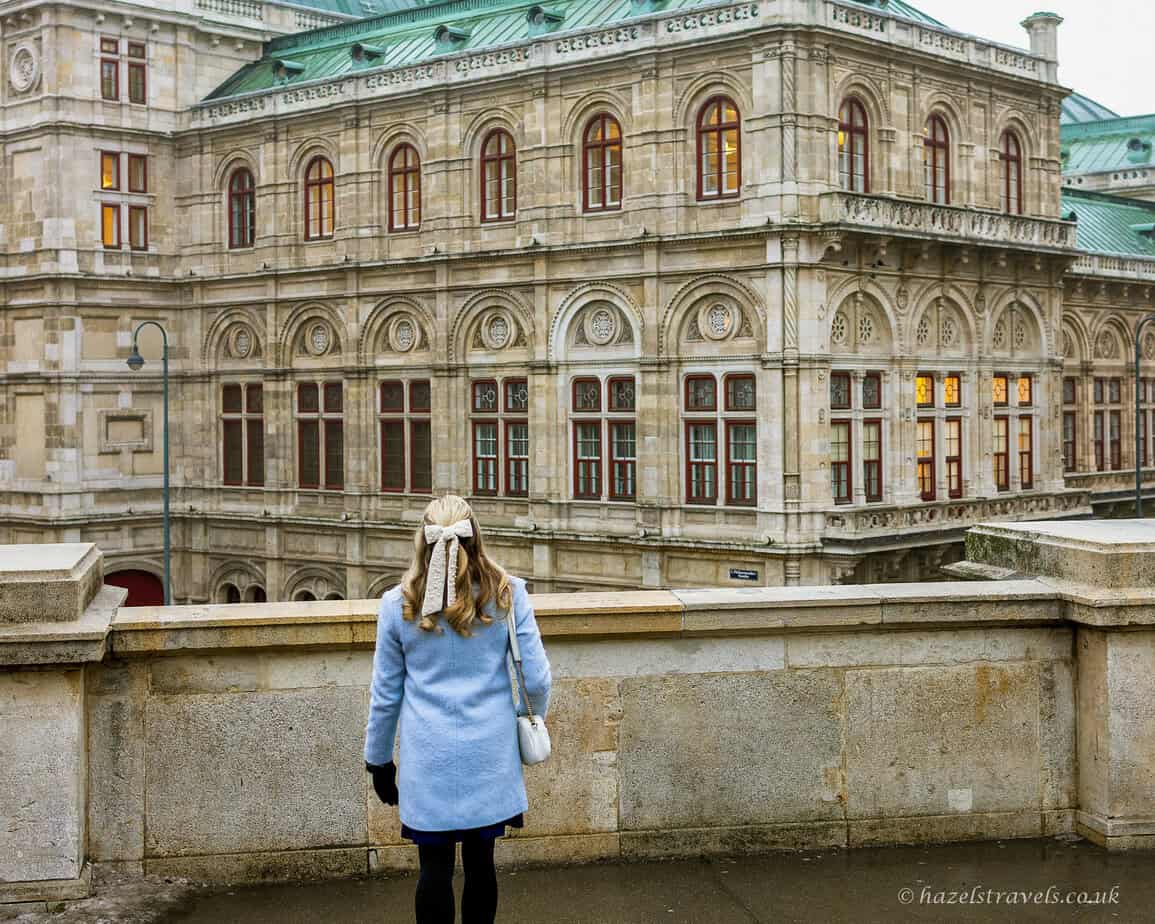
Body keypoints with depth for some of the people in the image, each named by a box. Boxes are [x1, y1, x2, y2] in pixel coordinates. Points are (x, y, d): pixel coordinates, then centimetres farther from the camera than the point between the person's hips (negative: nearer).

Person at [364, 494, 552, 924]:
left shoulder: (398, 604, -3)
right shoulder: (508, 594, -4)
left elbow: (385, 695, 3)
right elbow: (537, 679, -1)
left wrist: (378, 760, 15)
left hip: (429, 759, -1)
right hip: (490, 755, 1)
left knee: (435, 867, 5)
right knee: (480, 860, 11)